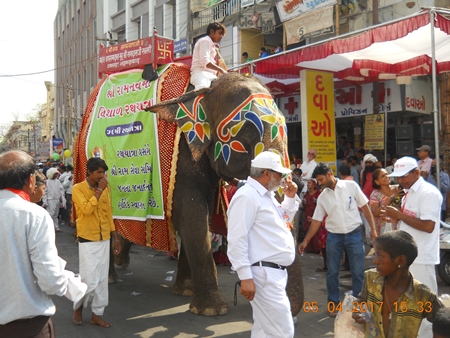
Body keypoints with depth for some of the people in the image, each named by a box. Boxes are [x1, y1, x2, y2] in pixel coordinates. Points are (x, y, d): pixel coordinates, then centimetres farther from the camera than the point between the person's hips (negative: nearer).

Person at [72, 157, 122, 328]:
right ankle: (78, 307, 21)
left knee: (102, 280, 9)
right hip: (88, 241, -5)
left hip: (104, 240, 6)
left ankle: (96, 314, 20)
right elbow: (87, 209, -24)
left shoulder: (105, 189, 8)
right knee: (89, 280, -6)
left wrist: (116, 237, 13)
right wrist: (99, 190, -18)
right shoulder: (78, 188, -8)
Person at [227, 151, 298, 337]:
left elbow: (282, 221, 30)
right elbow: (237, 239, -21)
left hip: (276, 271, 11)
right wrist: (245, 277, -23)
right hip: (264, 273, -10)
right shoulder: (247, 196, -16)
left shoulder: (267, 195, 16)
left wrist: (290, 198, 14)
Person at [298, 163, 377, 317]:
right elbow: (316, 220, 5)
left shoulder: (351, 186, -6)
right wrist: (305, 241, 0)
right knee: (332, 272, 7)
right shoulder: (322, 197, 2)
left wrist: (373, 228, -6)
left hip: (354, 234, -2)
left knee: (358, 271, 4)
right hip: (333, 236, 2)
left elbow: (365, 207, -1)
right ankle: (333, 303, 22)